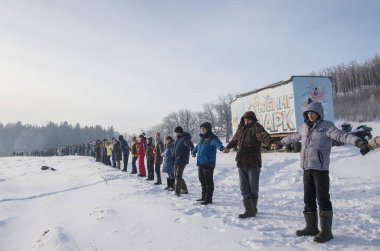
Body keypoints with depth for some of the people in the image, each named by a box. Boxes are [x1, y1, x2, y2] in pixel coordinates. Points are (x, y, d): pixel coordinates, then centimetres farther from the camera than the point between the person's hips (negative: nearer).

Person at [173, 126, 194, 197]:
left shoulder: (185, 138, -14)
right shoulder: (178, 138, 14)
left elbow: (191, 146, -30)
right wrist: (173, 156, 23)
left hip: (181, 161, -10)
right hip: (176, 160, 10)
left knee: (178, 177, -9)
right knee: (177, 176, 17)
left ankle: (177, 193, -4)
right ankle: (184, 190, 31)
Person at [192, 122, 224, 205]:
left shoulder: (212, 138, -12)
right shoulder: (202, 138, 16)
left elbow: (217, 143, -34)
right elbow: (197, 146, 35)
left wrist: (221, 147, -55)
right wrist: (193, 151, 51)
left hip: (208, 164, -9)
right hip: (200, 163, 9)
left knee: (208, 181, -2)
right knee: (202, 180, 18)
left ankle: (208, 198, 6)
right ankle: (204, 197, 32)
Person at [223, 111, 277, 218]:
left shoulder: (256, 127, -5)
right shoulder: (240, 129, 14)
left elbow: (264, 135, -26)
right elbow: (234, 140, 31)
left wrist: (271, 142, -45)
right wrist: (228, 147, 43)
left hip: (253, 163, -6)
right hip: (241, 163, 6)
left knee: (253, 187, 4)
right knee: (244, 187, 5)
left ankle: (253, 209, 19)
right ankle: (249, 210, 10)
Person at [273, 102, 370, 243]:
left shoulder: (326, 126, -7)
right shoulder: (305, 128, 12)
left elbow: (341, 135, -23)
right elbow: (294, 137, 29)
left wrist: (358, 141, -41)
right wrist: (281, 143, 43)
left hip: (320, 169, -7)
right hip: (307, 169, 7)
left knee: (323, 200, -1)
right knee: (309, 199, 14)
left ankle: (326, 231, 11)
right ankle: (311, 227, 28)